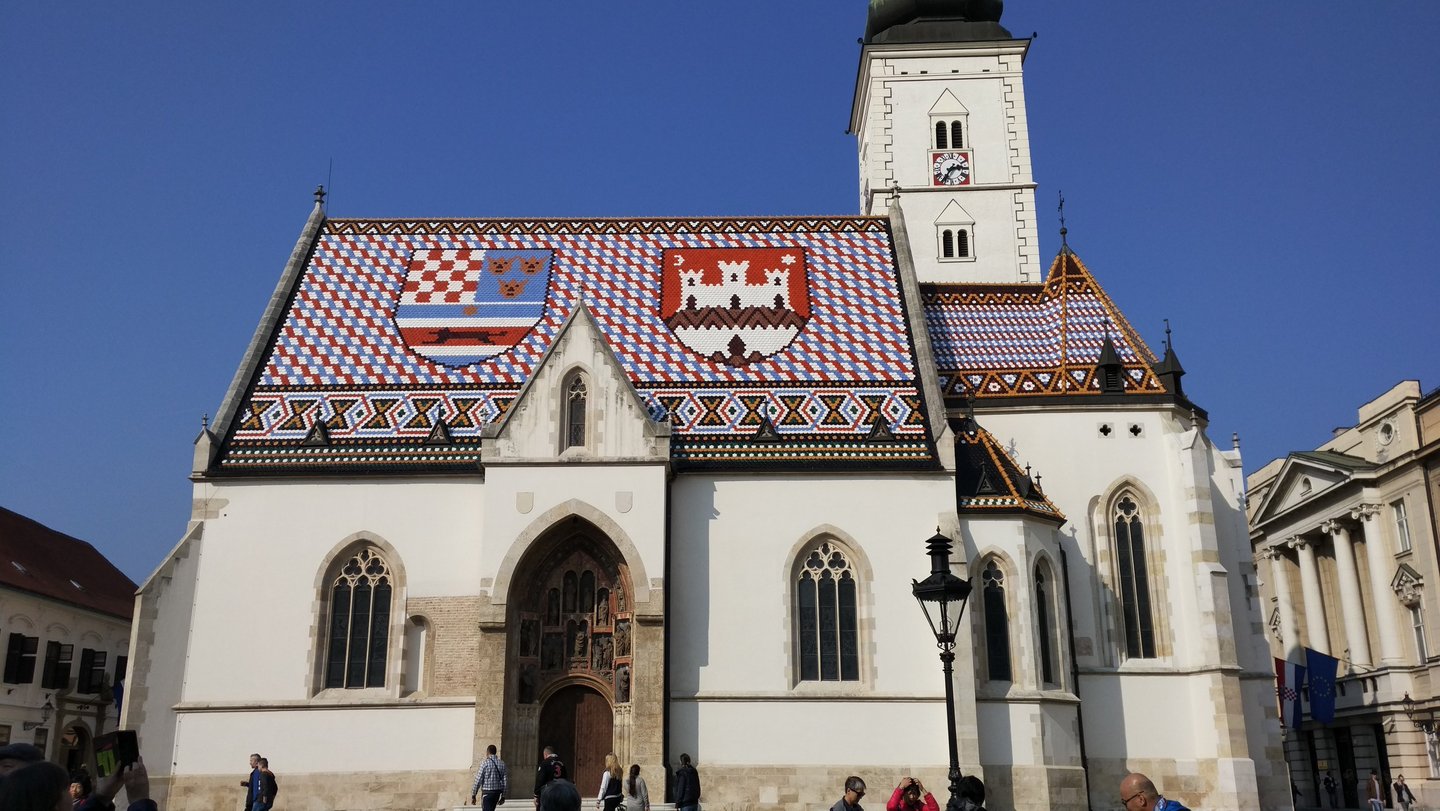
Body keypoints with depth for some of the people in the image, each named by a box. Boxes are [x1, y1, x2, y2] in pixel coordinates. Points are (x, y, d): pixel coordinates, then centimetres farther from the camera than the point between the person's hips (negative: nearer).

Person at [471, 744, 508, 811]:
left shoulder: (485, 763, -9)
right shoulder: (502, 763, 6)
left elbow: (478, 780, -11)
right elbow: (505, 781, 6)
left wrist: (473, 795, -4)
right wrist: (503, 796, 13)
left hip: (487, 792, -6)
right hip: (497, 792, 6)